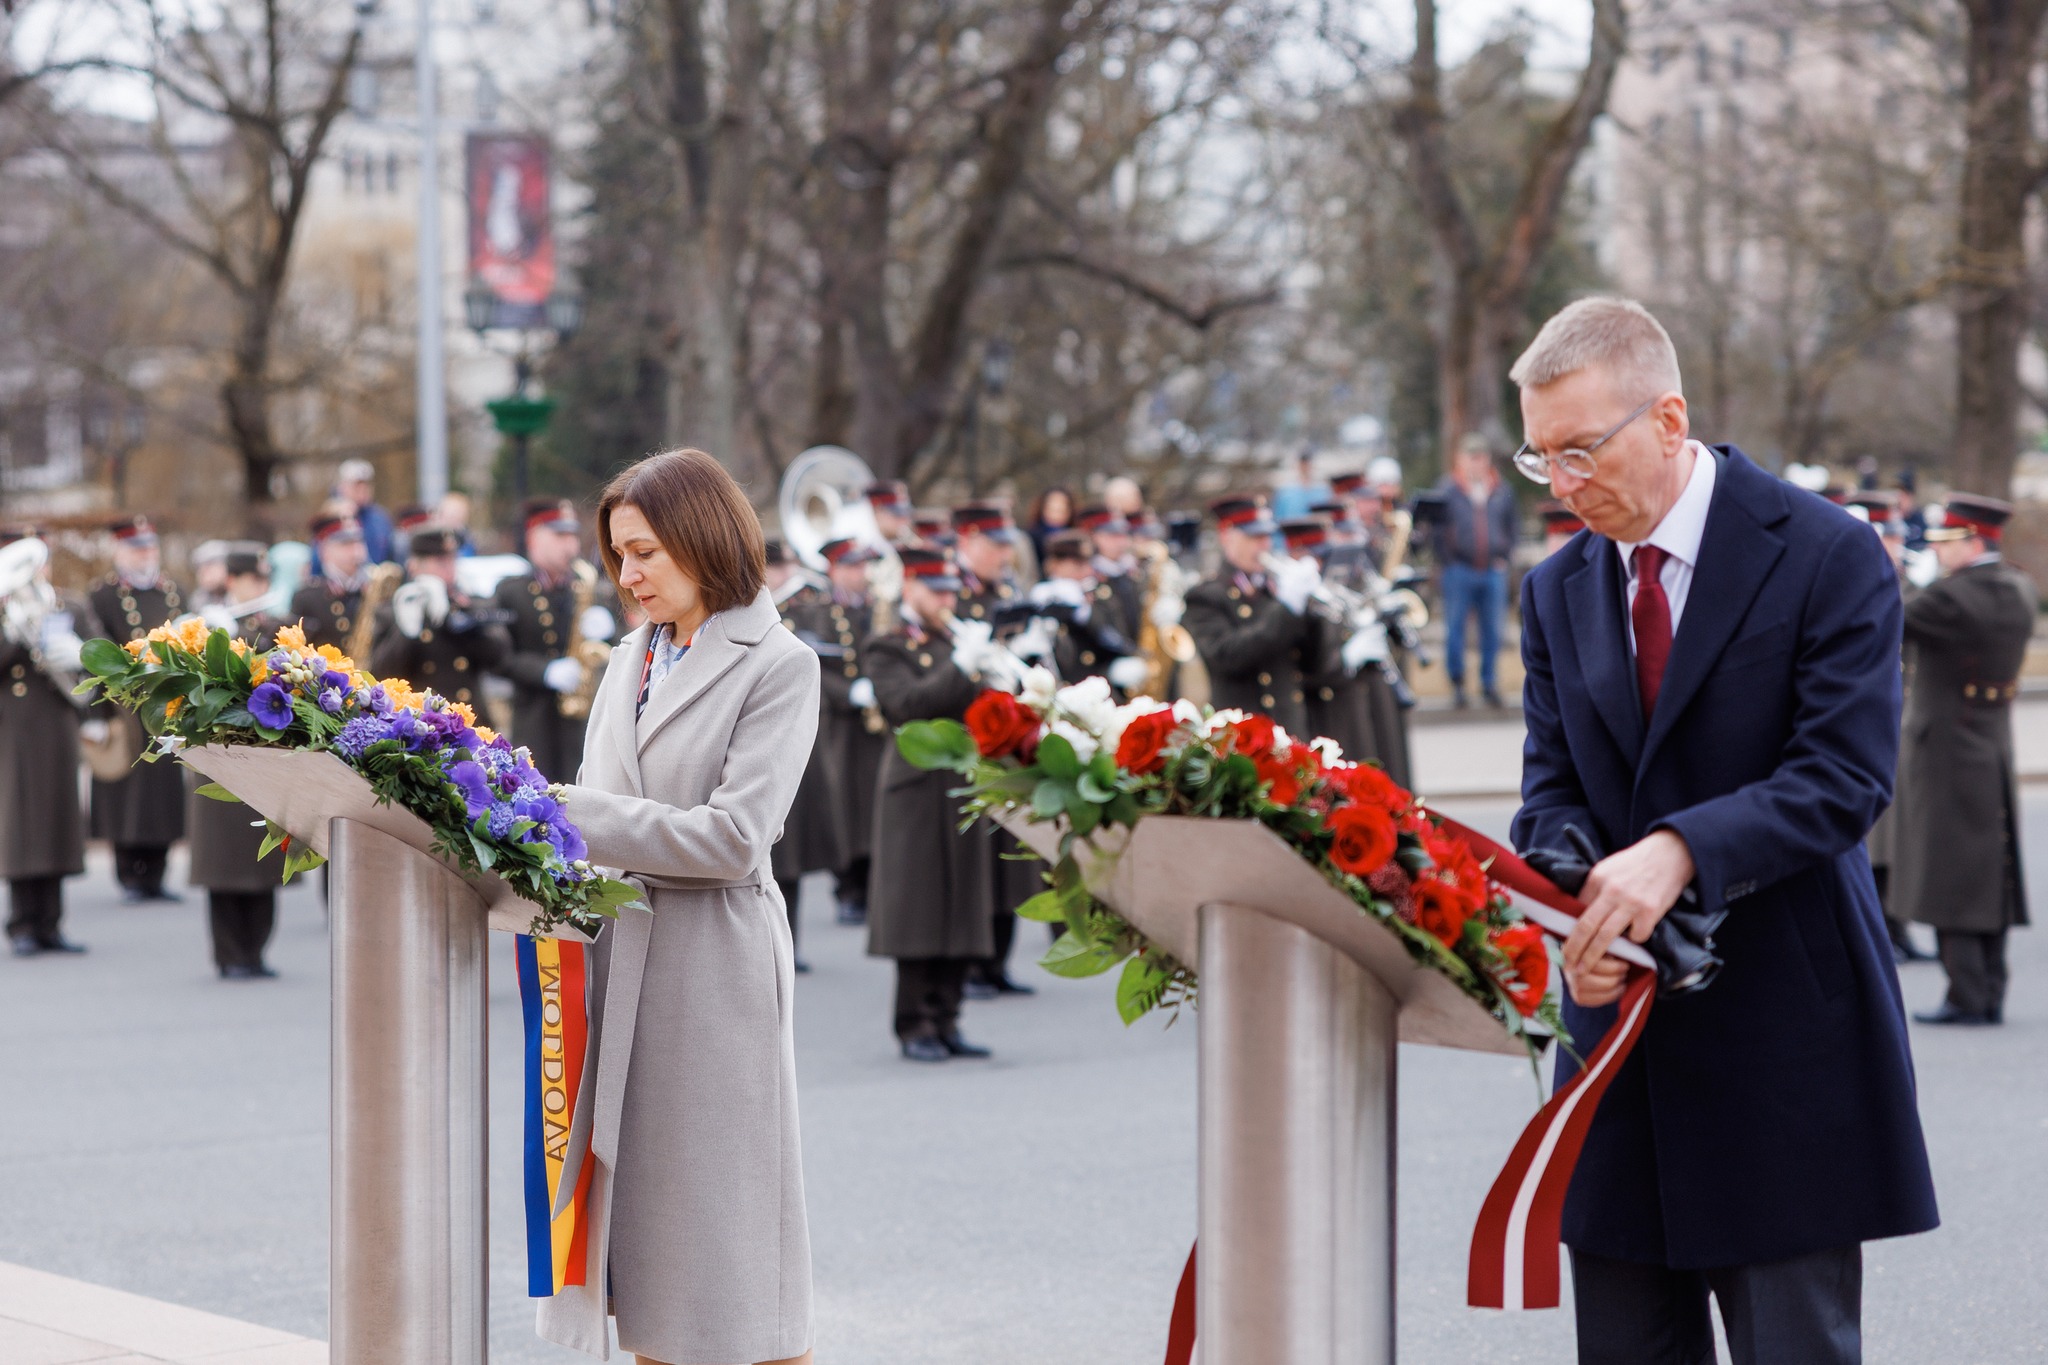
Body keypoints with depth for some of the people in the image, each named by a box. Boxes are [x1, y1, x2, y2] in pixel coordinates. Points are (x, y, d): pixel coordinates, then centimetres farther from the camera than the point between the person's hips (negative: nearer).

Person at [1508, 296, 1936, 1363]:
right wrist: (1574, 899, -16)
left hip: (1784, 1043, -5)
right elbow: (1553, 788, 7)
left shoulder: (1826, 556, -7)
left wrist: (1679, 852, -29)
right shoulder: (1557, 594, 11)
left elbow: (1846, 774, -15)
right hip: (1622, 1030, 5)